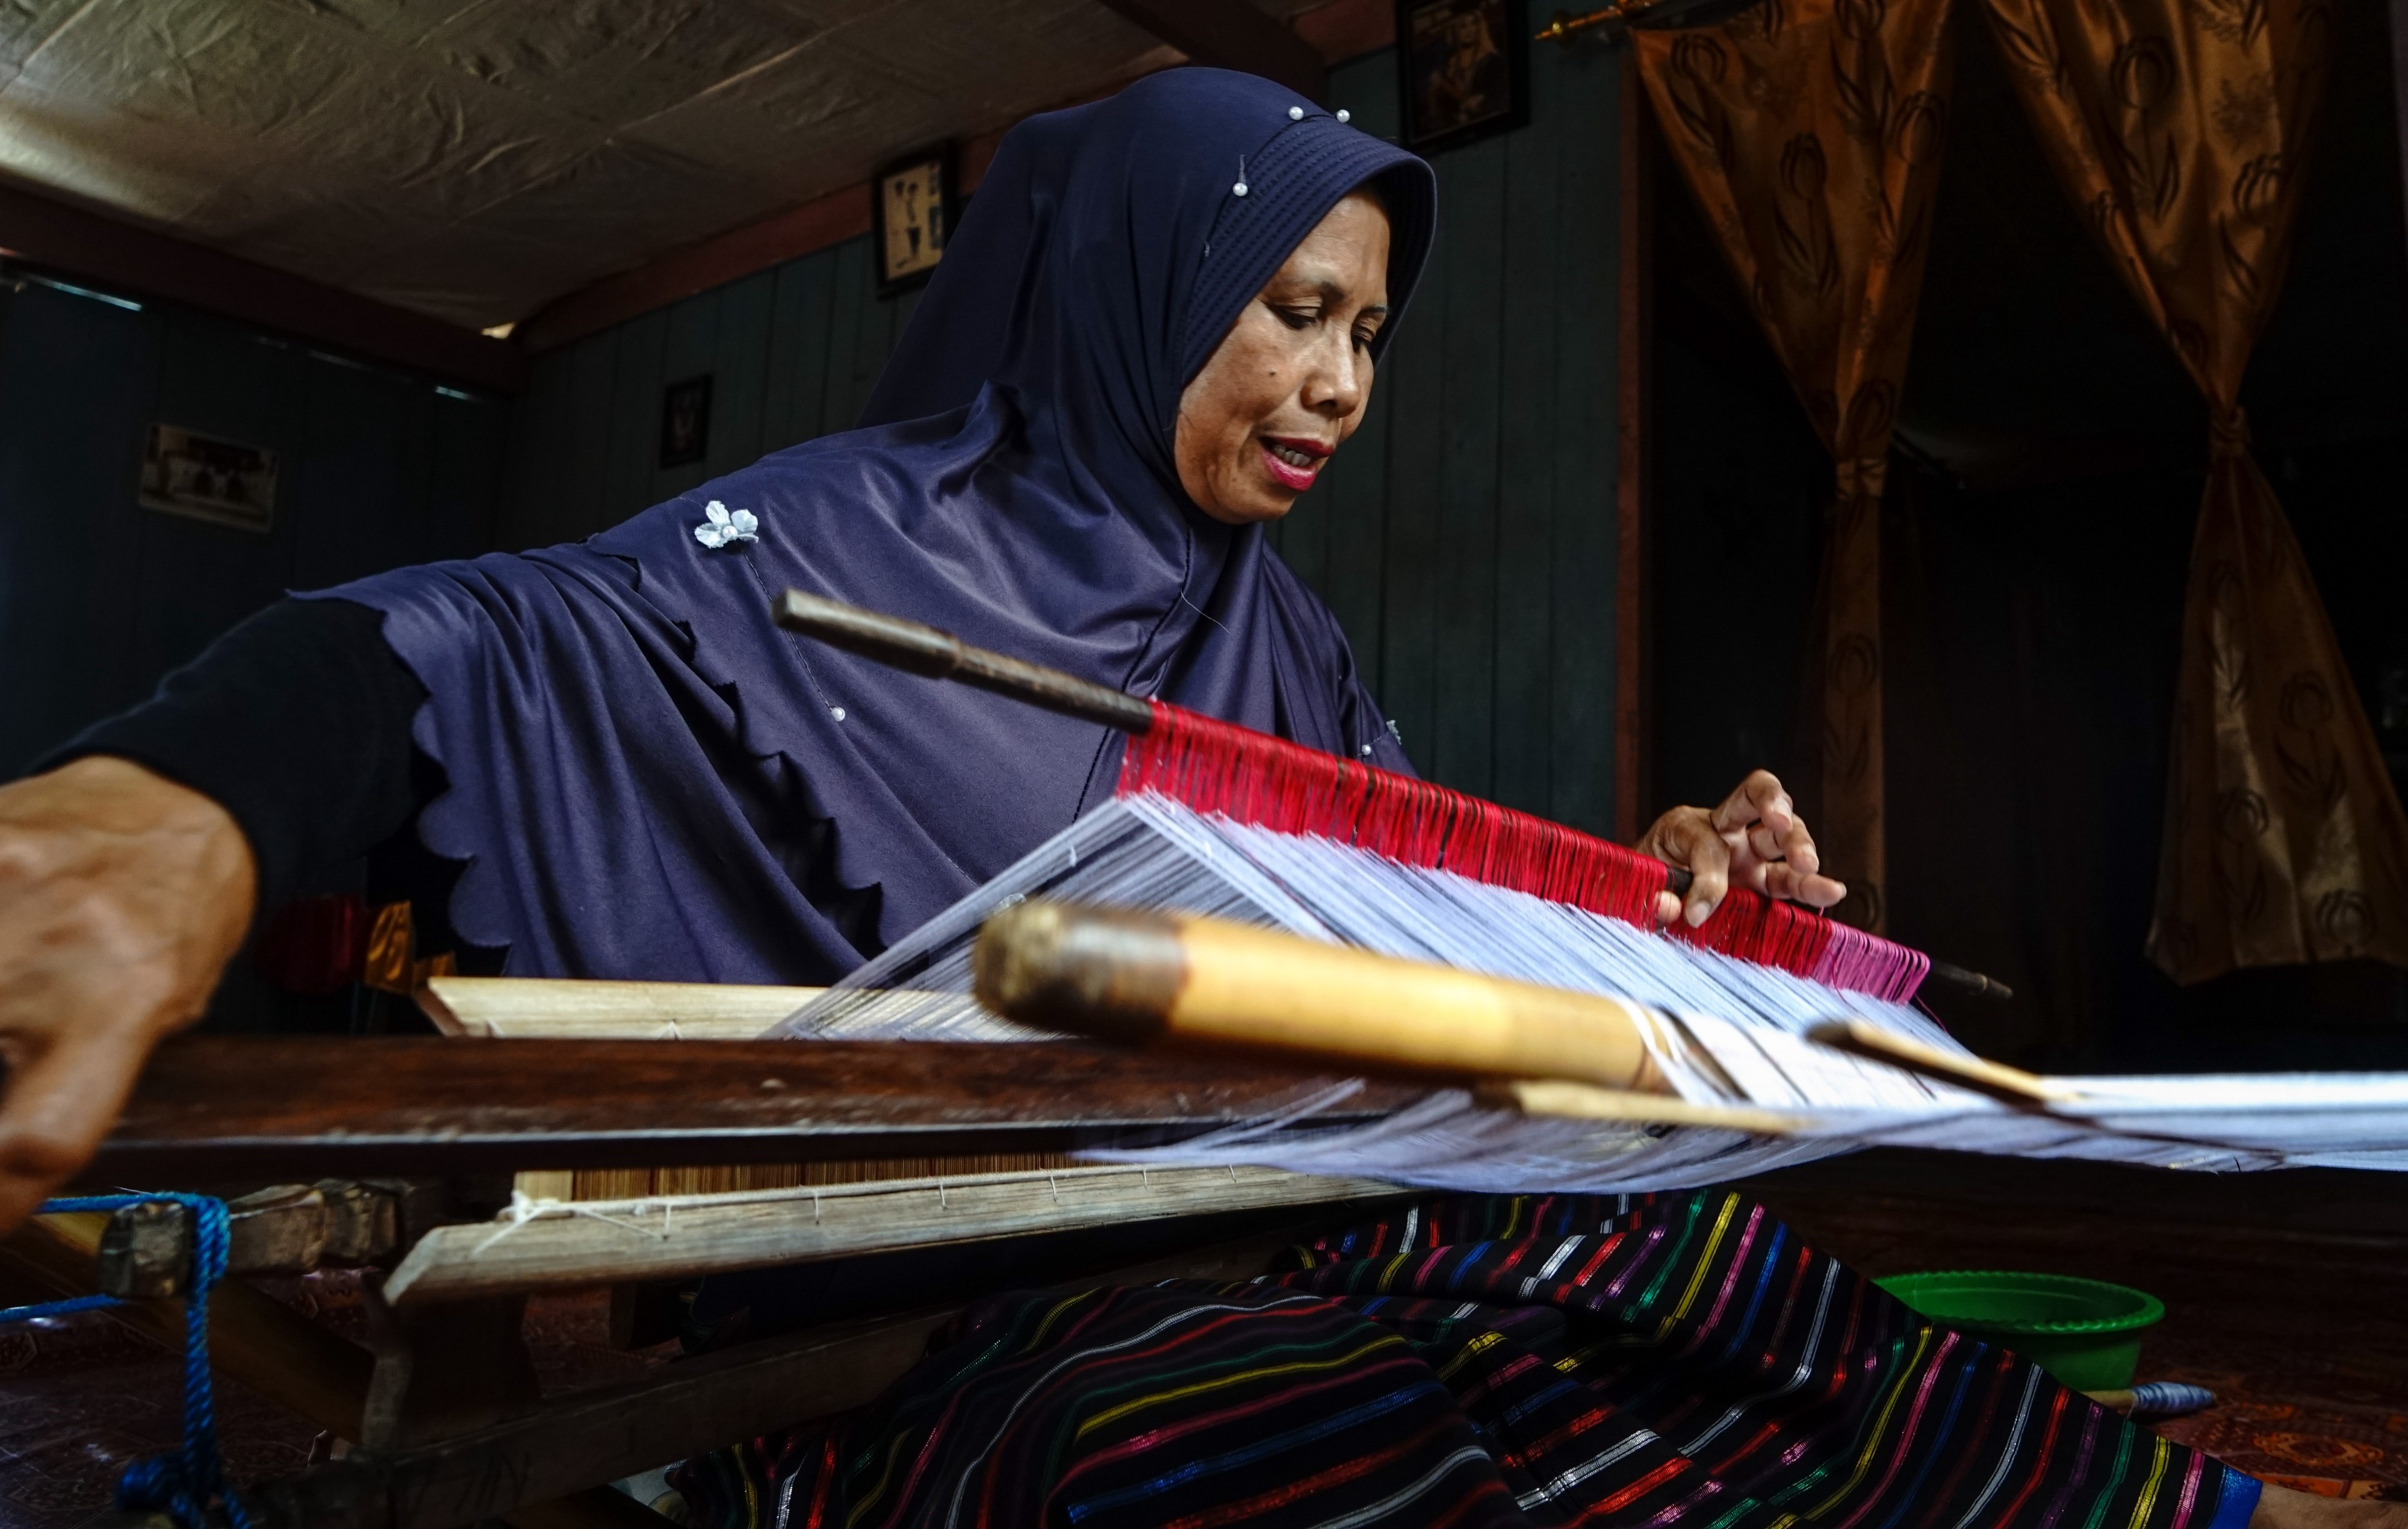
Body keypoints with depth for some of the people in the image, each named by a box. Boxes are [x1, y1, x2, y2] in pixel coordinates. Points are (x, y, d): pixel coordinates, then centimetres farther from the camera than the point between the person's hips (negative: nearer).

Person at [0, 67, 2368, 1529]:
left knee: (1729, 1302, -16)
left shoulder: (1265, 628, 15)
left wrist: (1640, 890, 2)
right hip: (934, 1286, -6)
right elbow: (477, 640, -22)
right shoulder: (847, 542, -6)